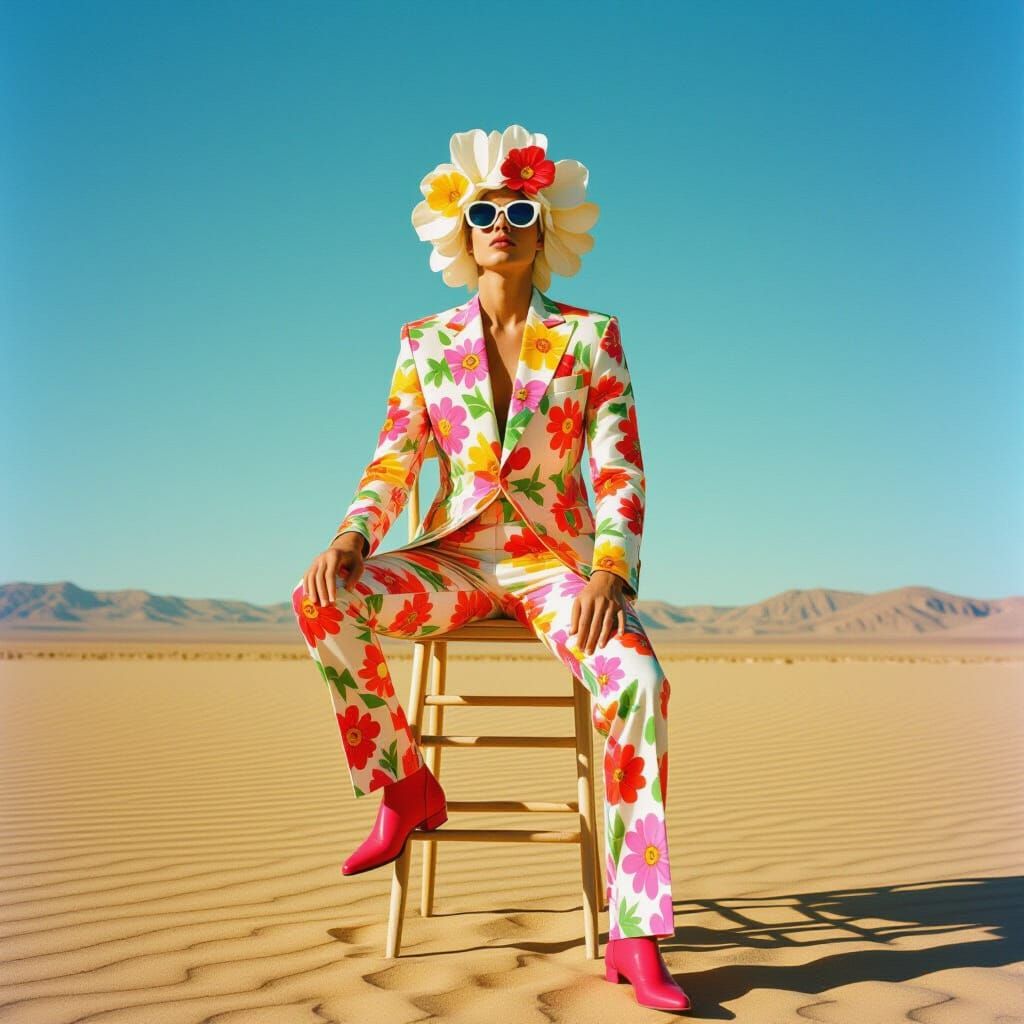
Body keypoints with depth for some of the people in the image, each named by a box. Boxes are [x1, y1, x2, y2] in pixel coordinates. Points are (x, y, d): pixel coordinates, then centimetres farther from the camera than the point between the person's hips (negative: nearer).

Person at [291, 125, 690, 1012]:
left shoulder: (591, 337, 2)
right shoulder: (425, 343, 8)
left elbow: (620, 469, -5)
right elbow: (395, 461, 3)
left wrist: (611, 569, -23)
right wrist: (352, 536, -18)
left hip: (557, 560, -2)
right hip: (455, 556, 2)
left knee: (638, 682, -32)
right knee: (320, 601, -27)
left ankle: (634, 936, -23)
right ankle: (406, 789, -5)